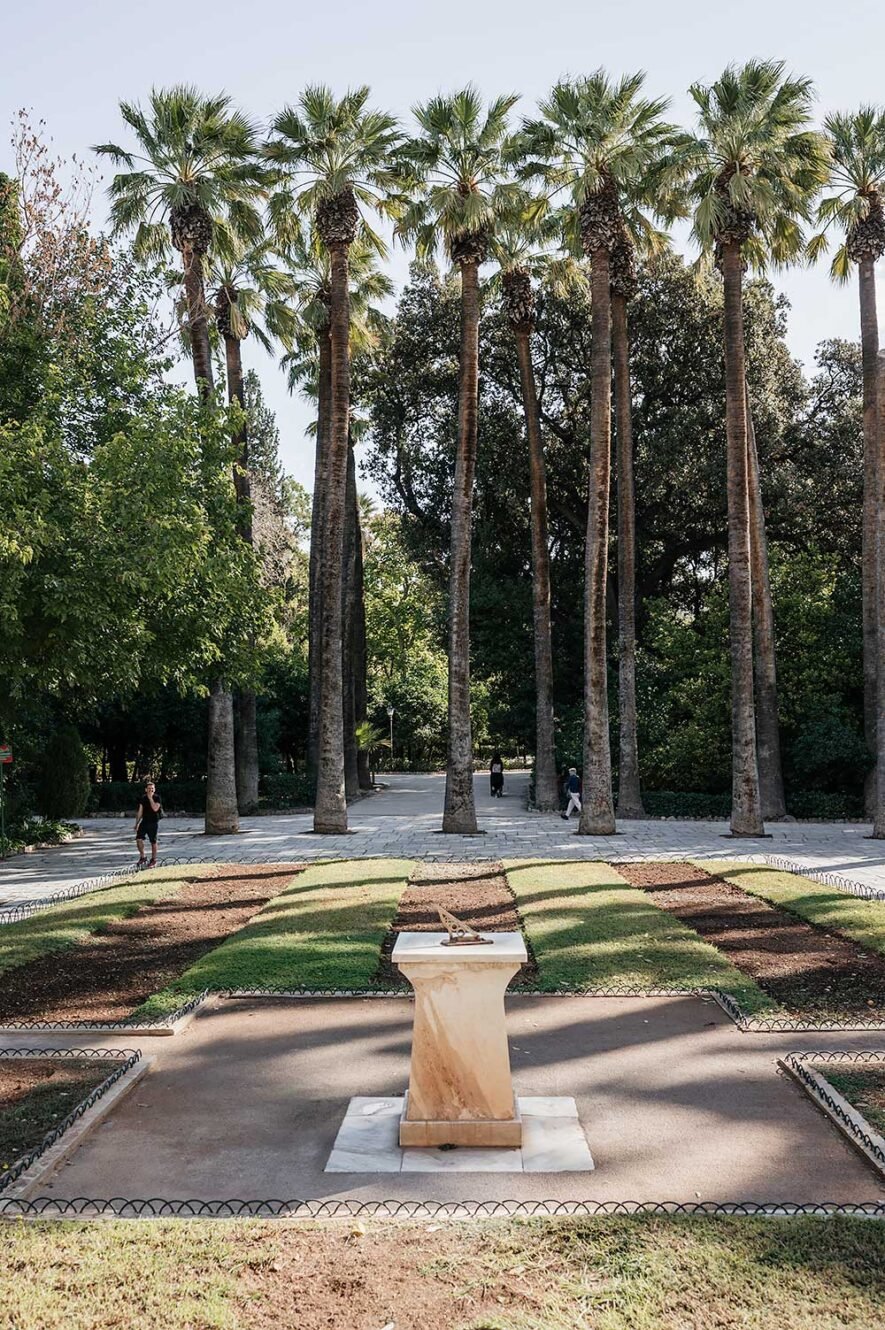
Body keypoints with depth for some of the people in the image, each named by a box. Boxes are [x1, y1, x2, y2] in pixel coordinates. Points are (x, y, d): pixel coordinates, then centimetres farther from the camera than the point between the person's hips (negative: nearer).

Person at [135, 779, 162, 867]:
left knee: (153, 842, 3)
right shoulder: (143, 798, 5)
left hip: (153, 822, -3)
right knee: (139, 839, -9)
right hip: (144, 821, 3)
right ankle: (142, 857, 6)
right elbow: (140, 811, 10)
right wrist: (137, 823, 11)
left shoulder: (156, 798, -7)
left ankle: (153, 859, 18)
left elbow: (155, 808, -24)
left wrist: (150, 798, -21)